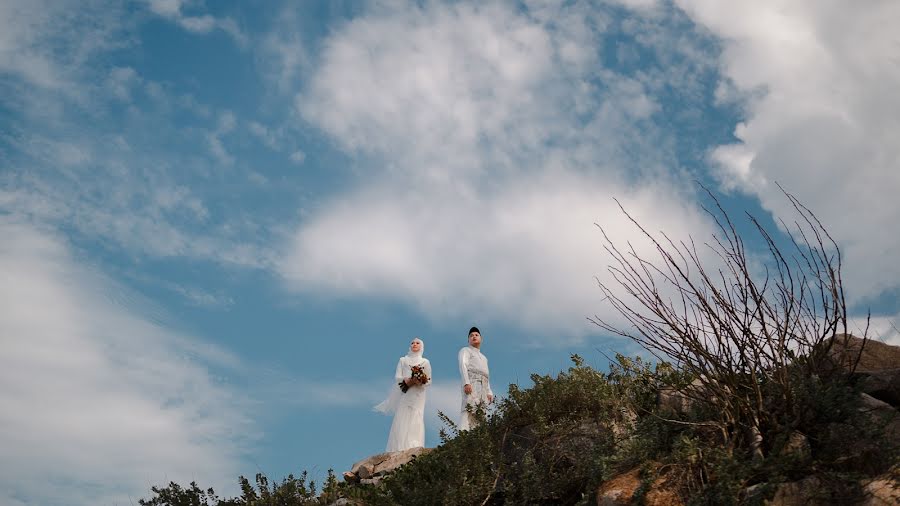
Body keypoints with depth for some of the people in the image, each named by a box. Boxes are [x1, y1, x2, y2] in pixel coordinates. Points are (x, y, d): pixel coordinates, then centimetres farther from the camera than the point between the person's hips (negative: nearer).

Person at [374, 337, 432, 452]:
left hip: (418, 394, 0)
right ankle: (400, 449, -10)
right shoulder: (403, 360, 14)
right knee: (402, 420, -8)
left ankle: (414, 449, -11)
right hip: (405, 393, 0)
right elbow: (397, 377, 4)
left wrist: (420, 382, -14)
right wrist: (409, 380, -14)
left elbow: (428, 380, 7)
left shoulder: (425, 362, 13)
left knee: (415, 421, -9)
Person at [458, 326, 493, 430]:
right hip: (471, 383, -7)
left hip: (483, 386, 7)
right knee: (468, 410, -24)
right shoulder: (465, 350, 14)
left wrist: (489, 392, 13)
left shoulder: (483, 357, 35)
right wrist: (466, 383, -20)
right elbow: (463, 365, -4)